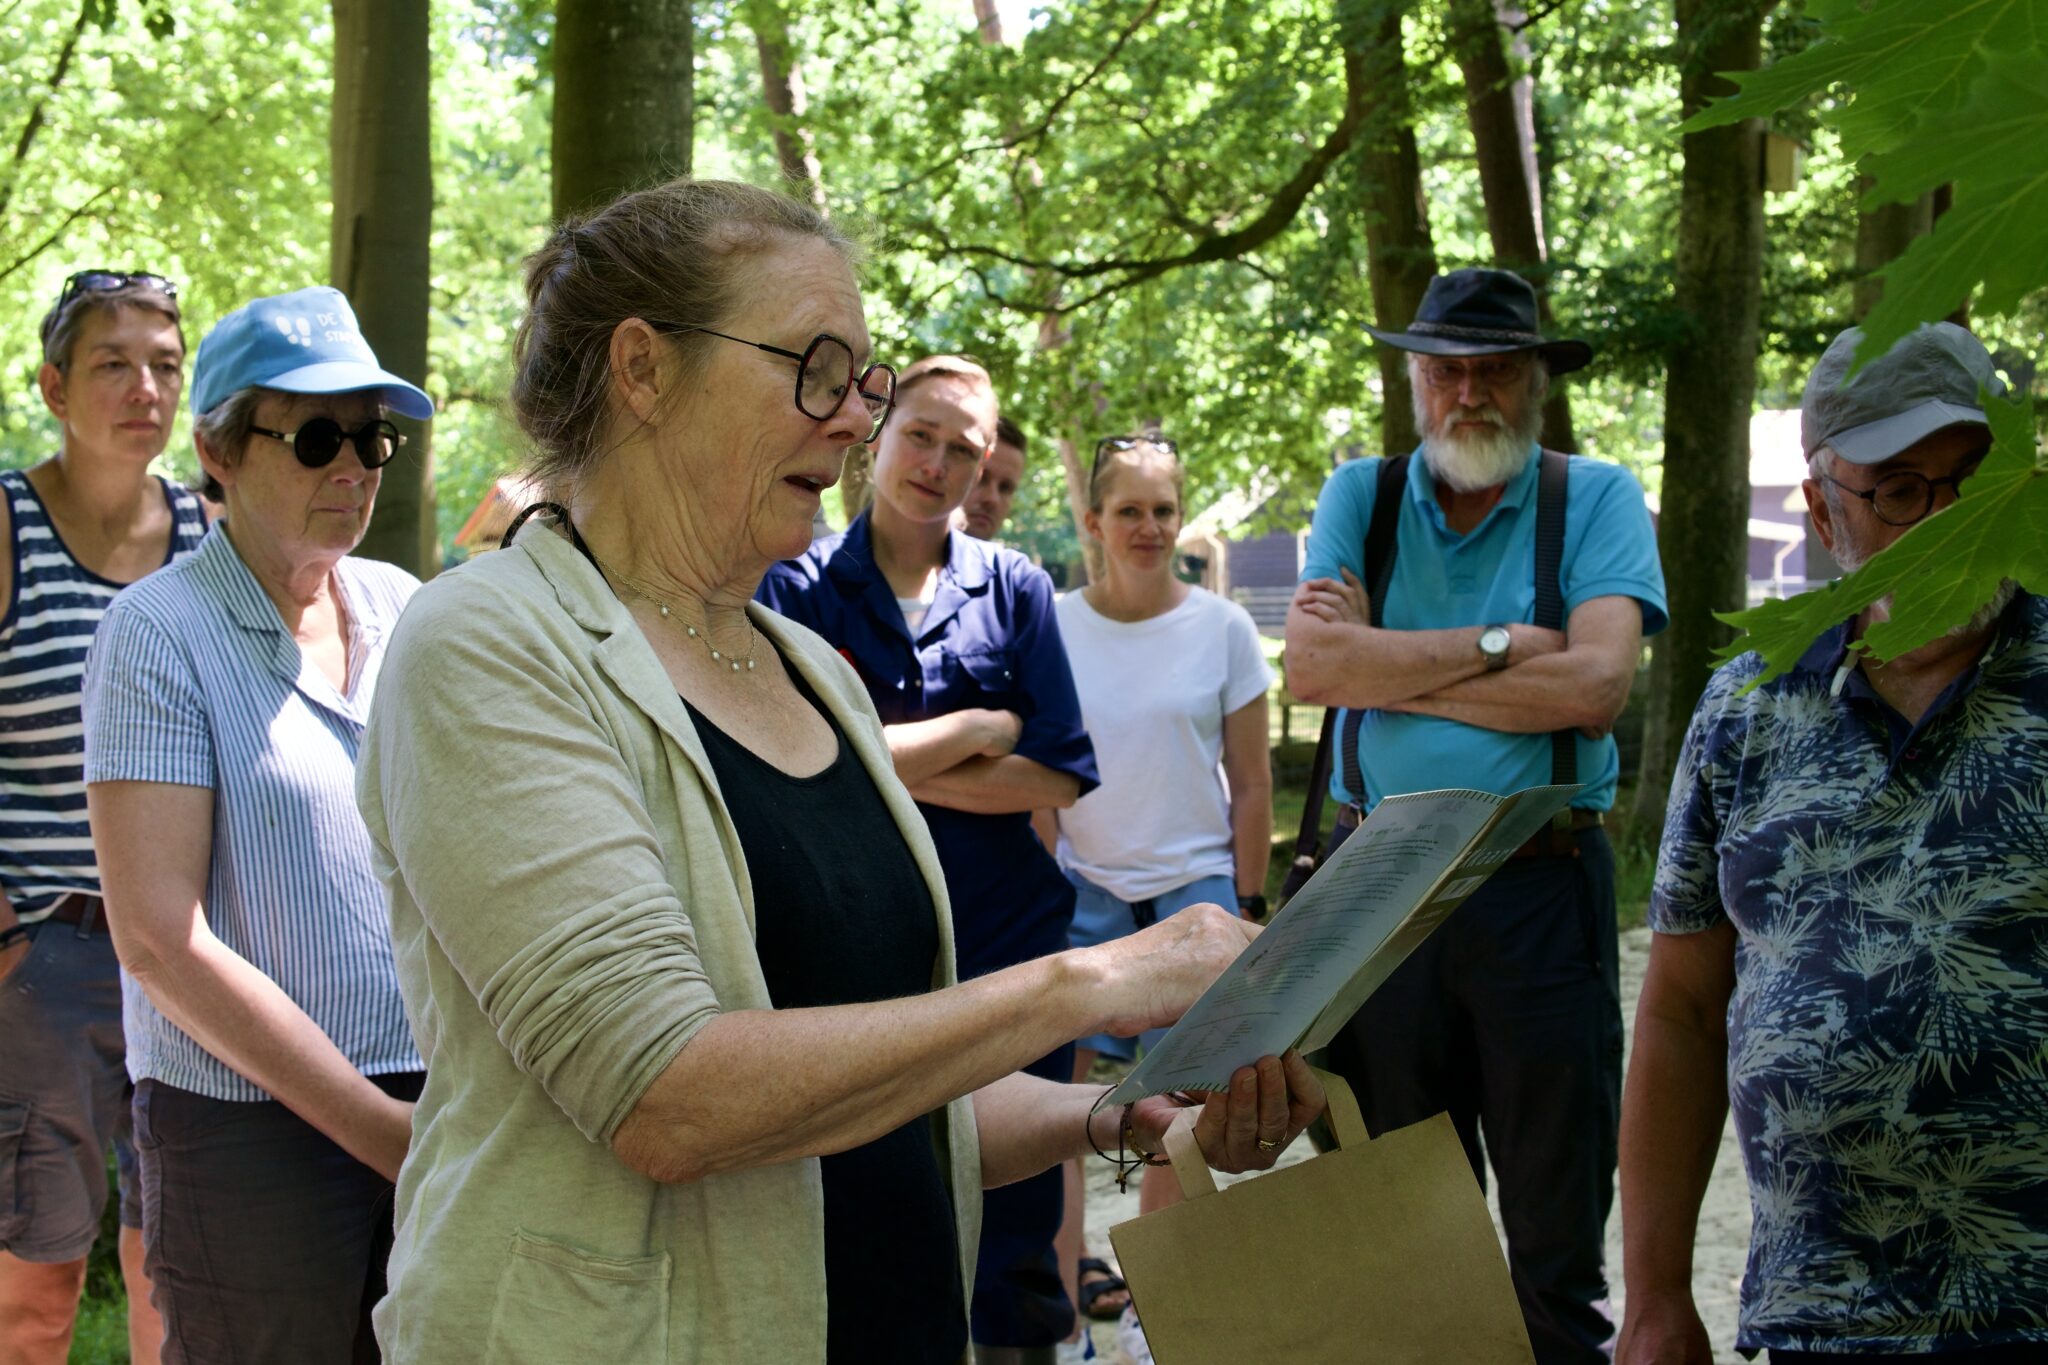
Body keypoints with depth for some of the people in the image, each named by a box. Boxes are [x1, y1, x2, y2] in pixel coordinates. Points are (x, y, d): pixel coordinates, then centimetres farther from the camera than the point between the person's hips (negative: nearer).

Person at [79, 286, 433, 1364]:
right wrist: (379, 1127, -15)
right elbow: (159, 938, -14)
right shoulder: (161, 630, -7)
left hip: (438, 1106, 5)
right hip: (257, 1131, -5)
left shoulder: (401, 607, 8)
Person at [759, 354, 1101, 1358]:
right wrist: (980, 729, -9)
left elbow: (1059, 778, -2)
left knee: (1013, 1228, 6)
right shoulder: (802, 585, 0)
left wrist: (890, 765, -9)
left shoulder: (1014, 589, 6)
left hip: (1006, 937, 1)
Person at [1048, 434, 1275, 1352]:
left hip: (1193, 885, 0)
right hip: (1079, 887, 0)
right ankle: (1062, 1283, 6)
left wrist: (1245, 906, 1)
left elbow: (1251, 784, 5)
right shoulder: (1054, 626, 1)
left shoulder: (1222, 628, 1)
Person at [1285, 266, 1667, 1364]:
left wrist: (1390, 668, -10)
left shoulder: (1596, 500, 0)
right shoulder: (1360, 497, 6)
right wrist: (1498, 645, -12)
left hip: (1542, 892, -2)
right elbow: (1313, 665, -9)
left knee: (1558, 1247, 5)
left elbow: (1595, 685, -15)